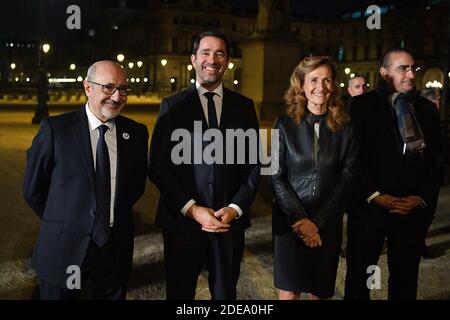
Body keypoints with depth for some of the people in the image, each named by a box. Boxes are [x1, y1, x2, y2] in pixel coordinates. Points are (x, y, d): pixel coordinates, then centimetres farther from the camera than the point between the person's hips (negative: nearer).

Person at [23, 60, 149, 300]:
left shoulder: (136, 132, 0)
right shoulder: (55, 129, -9)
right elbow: (33, 189, -2)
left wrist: (117, 216, 9)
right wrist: (60, 222, 5)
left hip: (116, 246, 3)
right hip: (63, 247, -2)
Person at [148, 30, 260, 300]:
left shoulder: (244, 106, 6)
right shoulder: (172, 106, 0)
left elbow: (254, 165, 6)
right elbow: (157, 166, -4)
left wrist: (236, 208, -7)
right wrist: (192, 209, -14)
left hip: (230, 222, 2)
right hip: (182, 220, -1)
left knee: (225, 293, 16)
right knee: (179, 293, 13)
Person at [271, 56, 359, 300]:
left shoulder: (345, 128, 2)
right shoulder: (285, 125, -2)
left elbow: (347, 177, -1)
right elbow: (276, 176, -4)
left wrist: (317, 221, -8)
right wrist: (300, 219, -12)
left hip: (328, 223, 2)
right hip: (289, 220, -1)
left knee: (321, 291, 9)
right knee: (289, 292, 1)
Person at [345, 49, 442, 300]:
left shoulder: (428, 109, 11)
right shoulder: (363, 105, -2)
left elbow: (435, 160, 11)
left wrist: (421, 198, -2)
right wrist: (375, 196, -12)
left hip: (414, 209, 4)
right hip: (369, 206, -3)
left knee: (406, 277, 13)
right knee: (359, 275, 8)